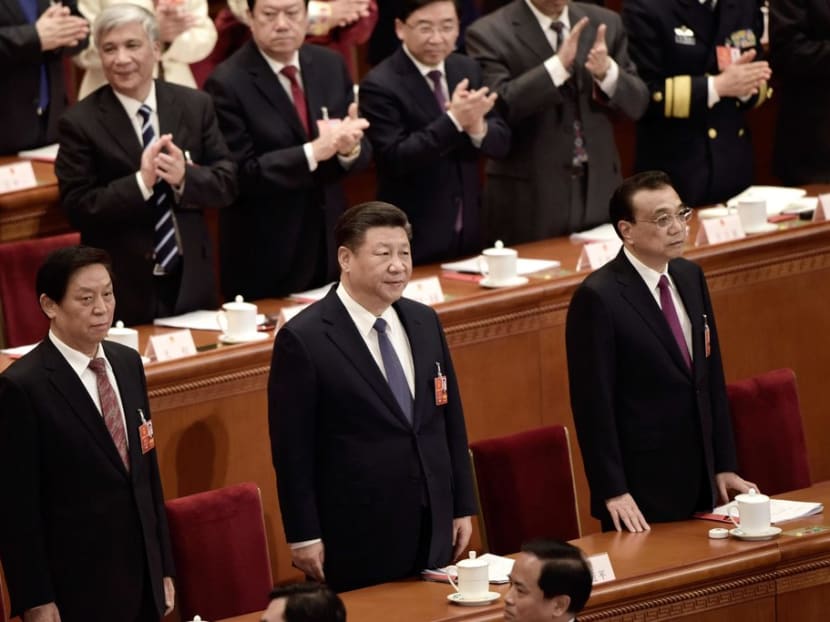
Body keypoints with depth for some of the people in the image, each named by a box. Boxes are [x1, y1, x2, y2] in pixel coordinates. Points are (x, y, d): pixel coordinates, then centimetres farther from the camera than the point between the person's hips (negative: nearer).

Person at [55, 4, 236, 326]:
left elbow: (227, 183, 2)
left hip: (191, 279, 3)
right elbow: (78, 209, -12)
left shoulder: (195, 105, 2)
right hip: (122, 287, -3)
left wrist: (185, 177, -19)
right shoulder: (80, 123, -8)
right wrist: (141, 182, -24)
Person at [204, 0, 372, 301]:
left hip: (330, 245, 5)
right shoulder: (227, 83, -13)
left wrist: (350, 147, -19)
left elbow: (362, 151, 6)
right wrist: (313, 152, -27)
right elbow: (240, 174, -17)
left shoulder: (330, 65, 5)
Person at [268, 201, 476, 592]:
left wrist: (462, 508, 12)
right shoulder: (304, 340, -11)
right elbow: (293, 450, -10)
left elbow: (451, 421, 14)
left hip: (431, 534, 6)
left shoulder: (424, 322, 8)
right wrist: (304, 537, -11)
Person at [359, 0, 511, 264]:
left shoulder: (467, 70, 4)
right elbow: (395, 160, -20)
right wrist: (453, 120, -29)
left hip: (468, 230, 6)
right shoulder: (381, 85, -14)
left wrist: (477, 127, -20)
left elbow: (501, 143, 3)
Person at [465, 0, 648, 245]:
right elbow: (497, 108, -19)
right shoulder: (489, 33, -7)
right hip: (529, 198, -4)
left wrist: (607, 73, -15)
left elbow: (636, 103, 5)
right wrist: (558, 65, -26)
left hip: (598, 190, 4)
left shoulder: (605, 23, 8)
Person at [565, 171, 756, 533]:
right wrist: (612, 492, -17)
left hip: (699, 483, 7)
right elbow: (593, 403, -15)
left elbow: (712, 378, 13)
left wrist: (725, 465, 11)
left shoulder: (690, 277, 8)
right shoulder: (598, 298, -15)